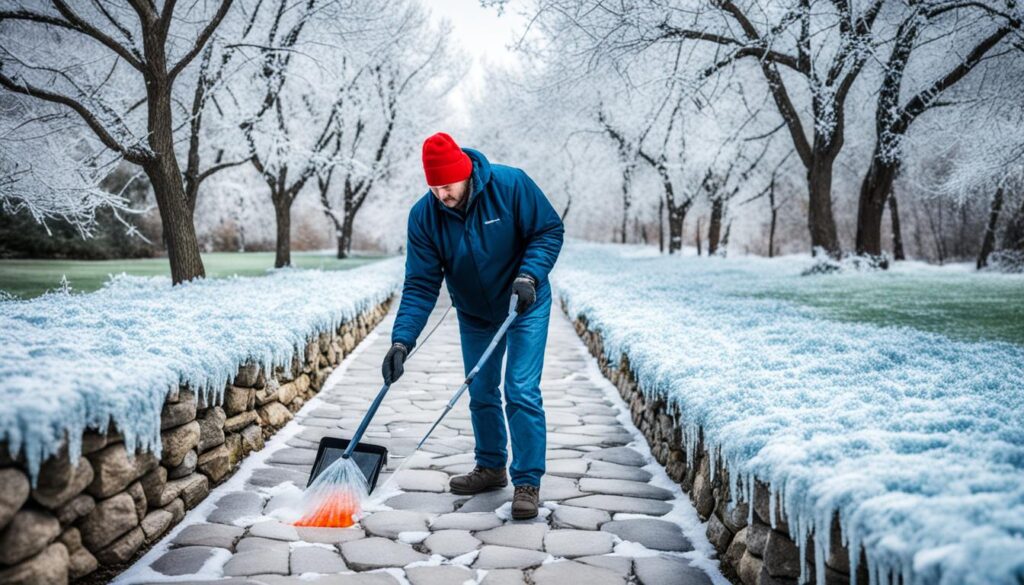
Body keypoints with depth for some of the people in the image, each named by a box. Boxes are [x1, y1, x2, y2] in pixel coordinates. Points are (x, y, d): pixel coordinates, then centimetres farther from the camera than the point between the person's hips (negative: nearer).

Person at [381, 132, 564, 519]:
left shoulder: (510, 185, -24)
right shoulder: (423, 216, -17)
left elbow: (549, 230, -14)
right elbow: (421, 285, -18)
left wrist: (529, 274, -30)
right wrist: (402, 340, -28)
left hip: (525, 308, -4)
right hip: (474, 315, 4)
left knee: (522, 392, -10)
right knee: (481, 394, 13)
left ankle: (527, 482, 1)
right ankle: (491, 468, 33)